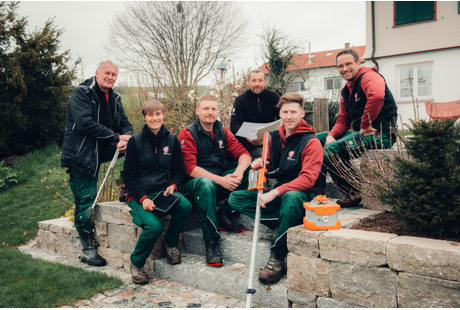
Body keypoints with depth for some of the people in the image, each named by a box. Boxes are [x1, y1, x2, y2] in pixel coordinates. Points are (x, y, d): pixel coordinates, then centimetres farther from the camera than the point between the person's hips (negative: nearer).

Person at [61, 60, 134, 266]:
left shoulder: (114, 98, 11)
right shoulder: (81, 93, -11)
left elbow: (124, 123, 7)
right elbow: (85, 123, -24)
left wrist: (127, 138, -18)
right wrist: (116, 138, -23)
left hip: (100, 153, 6)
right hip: (80, 155, -6)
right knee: (86, 201, -3)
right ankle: (87, 250, 10)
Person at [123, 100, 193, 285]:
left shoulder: (172, 141, 9)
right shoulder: (135, 142, 1)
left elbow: (178, 171, 12)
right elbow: (129, 176, 0)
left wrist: (173, 185, -11)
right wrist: (143, 198, -16)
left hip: (164, 193, 3)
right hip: (139, 195, -2)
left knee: (185, 206, -30)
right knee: (154, 225, -30)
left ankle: (171, 243, -1)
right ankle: (136, 263, 0)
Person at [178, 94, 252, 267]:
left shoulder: (222, 132, 10)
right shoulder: (187, 134, -5)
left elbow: (244, 154, 2)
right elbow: (190, 168, -16)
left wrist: (239, 171, -22)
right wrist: (220, 180, -27)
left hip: (218, 184, 5)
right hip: (192, 187, -5)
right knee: (206, 183, -39)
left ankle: (224, 214, -13)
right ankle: (211, 242, -33)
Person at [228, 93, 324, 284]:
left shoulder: (311, 142, -12)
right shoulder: (274, 137, 7)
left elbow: (308, 178, -23)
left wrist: (275, 193, -32)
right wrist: (260, 165, -6)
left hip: (304, 197, -6)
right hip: (280, 195, 6)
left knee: (291, 197, -42)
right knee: (235, 198, -8)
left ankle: (277, 257, -28)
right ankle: (284, 225, -12)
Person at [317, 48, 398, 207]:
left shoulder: (369, 77, -12)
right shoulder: (346, 90, 18)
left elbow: (377, 96, -36)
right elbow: (343, 121, 16)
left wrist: (365, 126, -28)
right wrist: (331, 136, -4)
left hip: (381, 134, -10)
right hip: (360, 133, 10)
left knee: (331, 150, -26)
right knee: (318, 139, 11)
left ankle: (353, 194, -9)